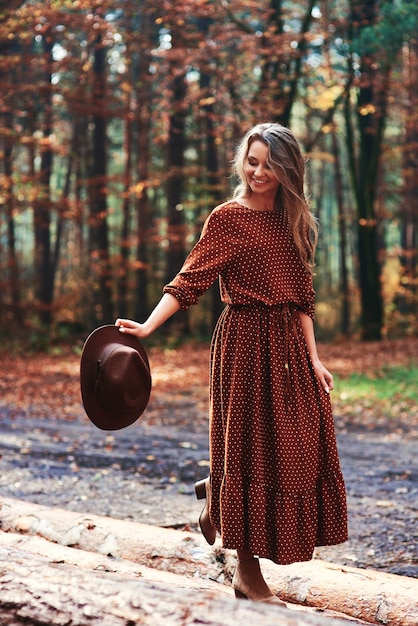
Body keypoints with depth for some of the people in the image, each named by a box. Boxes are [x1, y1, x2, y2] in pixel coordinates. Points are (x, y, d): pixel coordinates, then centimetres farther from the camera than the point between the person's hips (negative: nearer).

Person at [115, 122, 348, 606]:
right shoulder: (228, 218, -5)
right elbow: (189, 280, -13)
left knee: (294, 449, 8)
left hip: (288, 346, 6)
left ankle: (217, 495, 35)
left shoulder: (294, 223, 13)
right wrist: (148, 326, -26)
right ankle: (248, 574, 8)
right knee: (250, 445, -2)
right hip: (245, 343, -6)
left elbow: (301, 298, 13)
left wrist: (313, 357, 5)